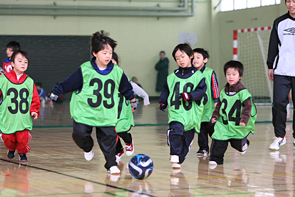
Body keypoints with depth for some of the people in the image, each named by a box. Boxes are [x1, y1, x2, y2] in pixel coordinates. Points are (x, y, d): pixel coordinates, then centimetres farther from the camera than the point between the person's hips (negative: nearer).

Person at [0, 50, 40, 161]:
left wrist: (34, 111, -2)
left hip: (24, 119, 1)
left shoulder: (30, 82, 4)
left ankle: (22, 152, 27)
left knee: (23, 139, -4)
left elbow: (35, 99, 9)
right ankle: (11, 149, 41)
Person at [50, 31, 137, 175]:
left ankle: (111, 165, 13)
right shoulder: (85, 70, -7)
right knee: (80, 134, -10)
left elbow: (126, 88, 19)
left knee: (108, 139, -2)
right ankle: (88, 148, 24)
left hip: (107, 114, 2)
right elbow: (69, 83, 2)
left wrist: (132, 99, 30)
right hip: (85, 112, -1)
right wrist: (57, 92, 6)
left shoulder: (117, 72, 2)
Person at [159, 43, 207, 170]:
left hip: (191, 113, 0)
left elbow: (201, 90, -6)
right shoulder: (172, 77, 10)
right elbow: (166, 91, 18)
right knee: (175, 131, -26)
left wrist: (190, 96, -20)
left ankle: (179, 161, 21)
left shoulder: (198, 75, 1)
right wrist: (162, 102, 4)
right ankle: (175, 155, -20)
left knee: (187, 139, 7)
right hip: (176, 111, 0)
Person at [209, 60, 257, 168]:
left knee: (237, 144, 6)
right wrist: (215, 116, 6)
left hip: (238, 125, -4)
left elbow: (248, 106, -15)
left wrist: (244, 119, -23)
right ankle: (215, 159, 3)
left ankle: (243, 144, 41)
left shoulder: (243, 92, -12)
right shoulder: (223, 91, 7)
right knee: (218, 140, -9)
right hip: (224, 123, 4)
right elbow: (219, 105, 18)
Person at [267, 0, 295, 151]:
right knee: (279, 103, -6)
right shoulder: (279, 23, 12)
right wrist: (270, 66, 11)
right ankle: (279, 136, 6)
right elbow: (273, 45, 15)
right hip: (281, 71, 2)